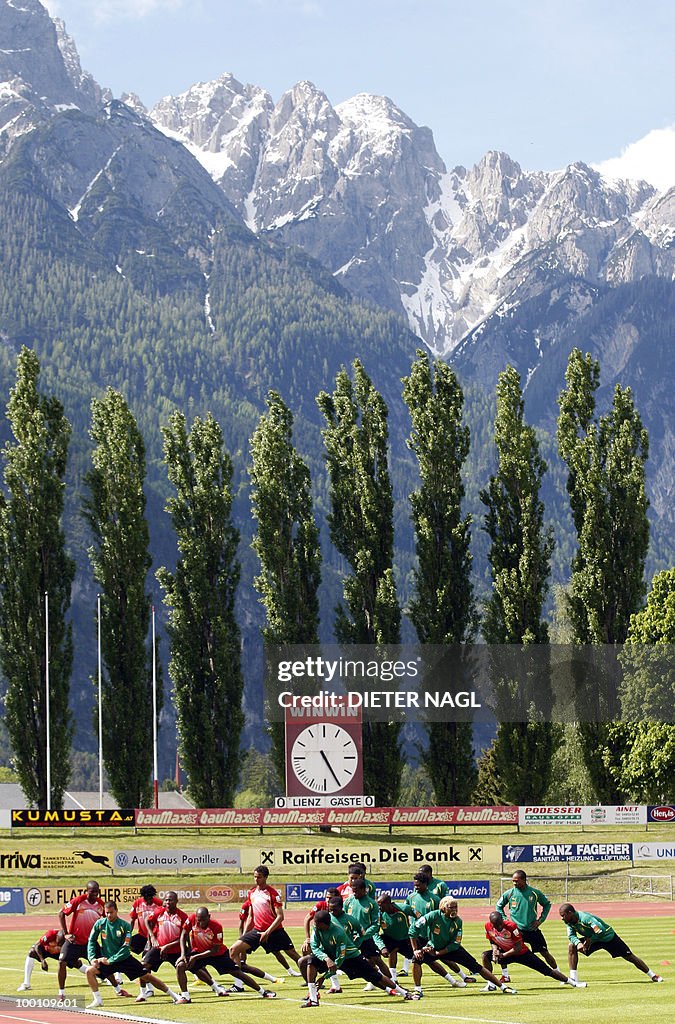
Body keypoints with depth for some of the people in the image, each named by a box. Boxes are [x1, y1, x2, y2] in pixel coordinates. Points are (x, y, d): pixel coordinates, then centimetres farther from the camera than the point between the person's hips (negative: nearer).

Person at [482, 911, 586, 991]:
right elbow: (492, 942, 2)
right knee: (486, 955, -21)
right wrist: (495, 949, -19)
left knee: (546, 970, -5)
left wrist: (502, 955, -31)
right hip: (504, 952, 4)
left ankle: (571, 981, 8)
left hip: (521, 953, -4)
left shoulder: (511, 926, -31)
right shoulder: (488, 926, -17)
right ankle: (490, 985, -11)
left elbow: (518, 948, -25)